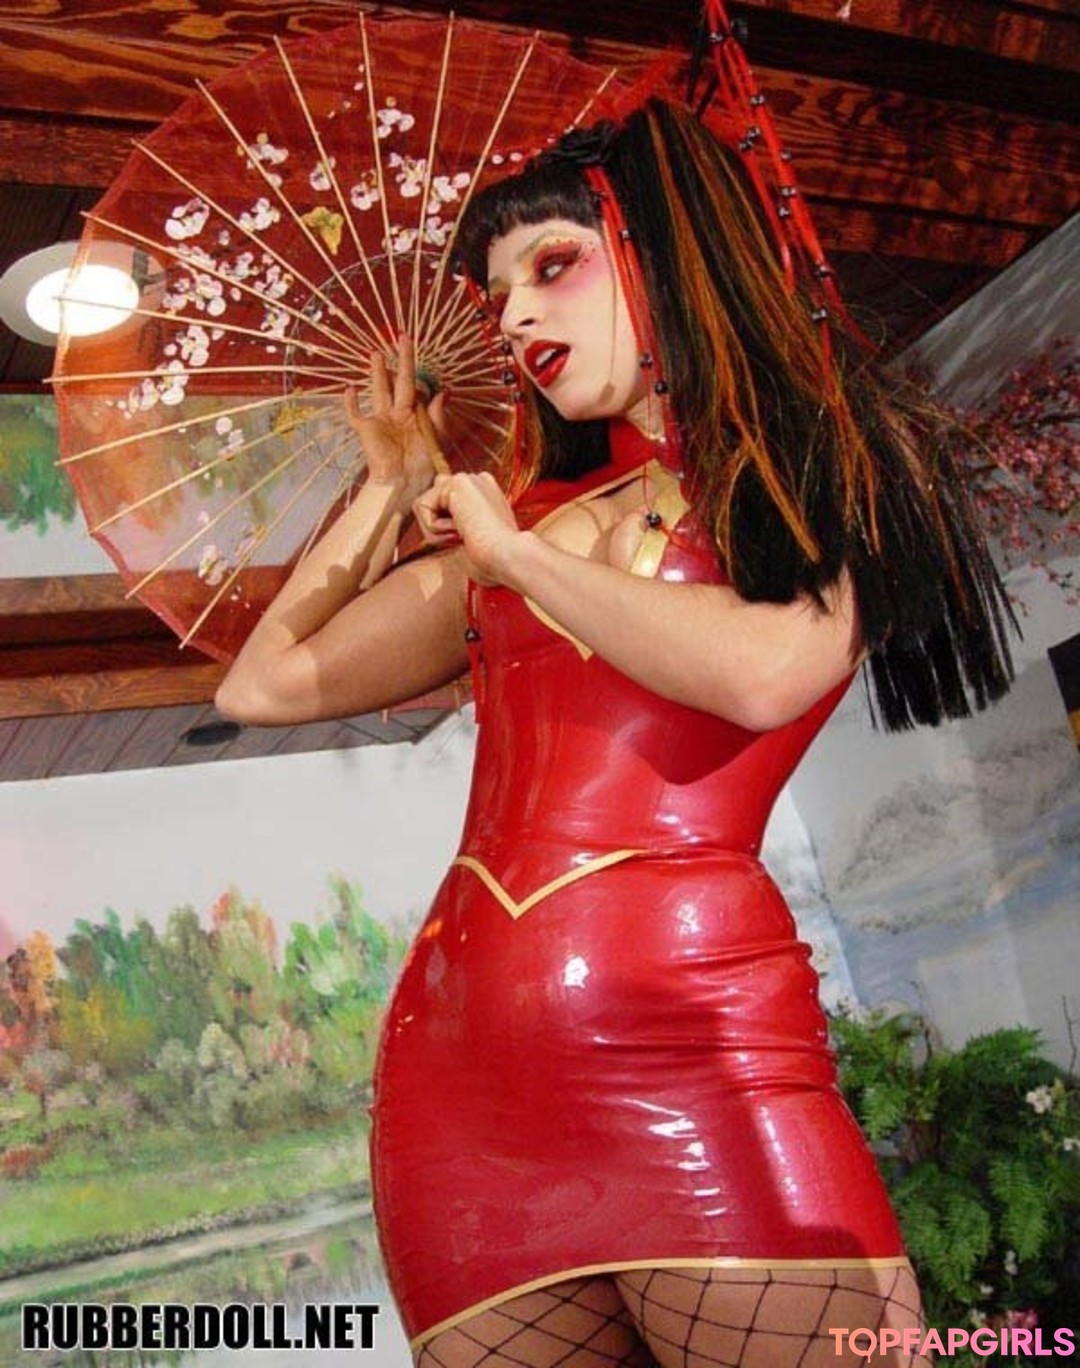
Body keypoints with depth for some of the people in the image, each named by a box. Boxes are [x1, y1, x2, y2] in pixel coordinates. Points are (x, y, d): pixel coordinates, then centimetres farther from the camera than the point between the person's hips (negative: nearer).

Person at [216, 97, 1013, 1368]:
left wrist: (522, 554, 0)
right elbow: (264, 685, 24)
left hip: (688, 1033, -4)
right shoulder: (510, 516, 20)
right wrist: (391, 488, 26)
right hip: (456, 1052, 4)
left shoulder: (820, 462, 10)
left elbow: (767, 674, -12)